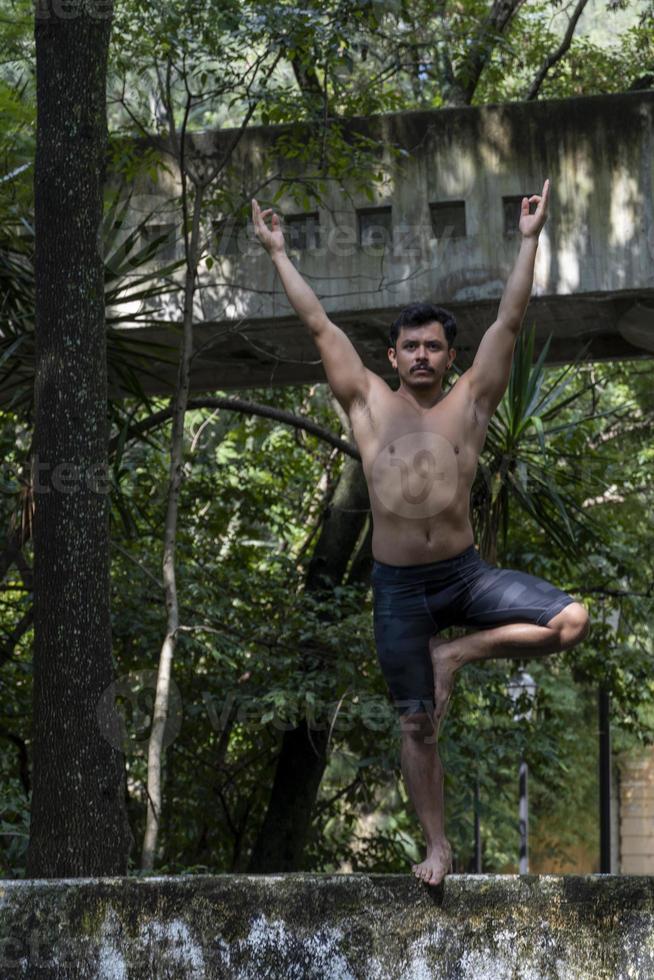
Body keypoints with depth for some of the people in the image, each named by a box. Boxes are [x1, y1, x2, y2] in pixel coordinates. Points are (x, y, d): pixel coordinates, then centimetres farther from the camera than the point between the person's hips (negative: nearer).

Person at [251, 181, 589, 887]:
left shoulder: (469, 403, 4)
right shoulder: (369, 403, 5)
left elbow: (509, 320, 1)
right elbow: (319, 324, 7)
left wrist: (529, 240, -1)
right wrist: (278, 254, 9)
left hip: (464, 575, 0)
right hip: (398, 586, 0)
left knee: (571, 622, -20)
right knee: (417, 724, 4)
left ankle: (456, 654, -1)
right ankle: (437, 846, 17)